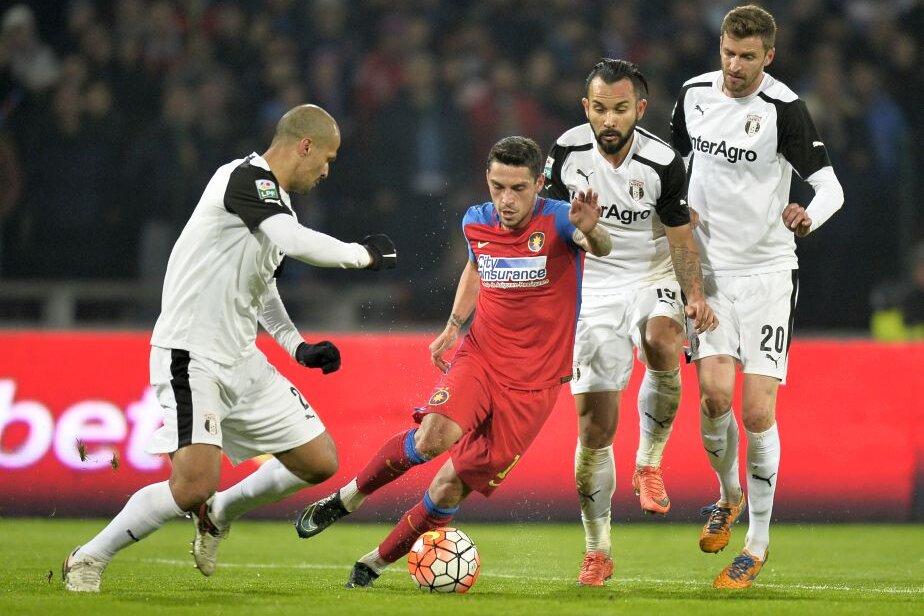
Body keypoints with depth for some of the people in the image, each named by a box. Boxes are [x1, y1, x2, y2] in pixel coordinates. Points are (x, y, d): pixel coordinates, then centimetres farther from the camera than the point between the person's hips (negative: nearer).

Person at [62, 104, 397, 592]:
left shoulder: (279, 205, 15)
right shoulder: (245, 177, -15)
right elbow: (295, 242, -30)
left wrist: (297, 346, 16)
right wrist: (363, 255, -16)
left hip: (241, 361, 10)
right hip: (192, 357, -10)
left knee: (320, 462, 8)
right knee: (195, 487, -22)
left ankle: (220, 514, 29)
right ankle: (88, 560, -3)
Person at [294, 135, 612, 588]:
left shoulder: (556, 222, -15)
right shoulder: (476, 222, 0)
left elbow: (600, 248, -37)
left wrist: (590, 231, -59)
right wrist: (454, 324, 11)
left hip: (534, 382, -2)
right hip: (480, 355, 2)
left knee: (452, 486, -4)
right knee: (434, 435, -27)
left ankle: (376, 563, 16)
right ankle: (348, 497, -4)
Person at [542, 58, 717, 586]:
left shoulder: (663, 162, -13)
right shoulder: (567, 151, -9)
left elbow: (681, 238, -4)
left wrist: (695, 295, -17)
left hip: (653, 278, -1)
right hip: (593, 289, 1)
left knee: (664, 348, -36)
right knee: (595, 424, -5)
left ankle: (650, 462, -12)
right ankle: (598, 552, 8)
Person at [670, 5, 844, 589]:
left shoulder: (783, 108, -12)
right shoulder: (695, 93, 3)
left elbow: (831, 186, -17)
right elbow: (674, 162, 22)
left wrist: (809, 217, -37)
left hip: (767, 270, -3)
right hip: (709, 267, 3)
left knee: (758, 410, -7)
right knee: (714, 393, -11)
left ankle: (758, 545, 6)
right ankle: (728, 494, 20)